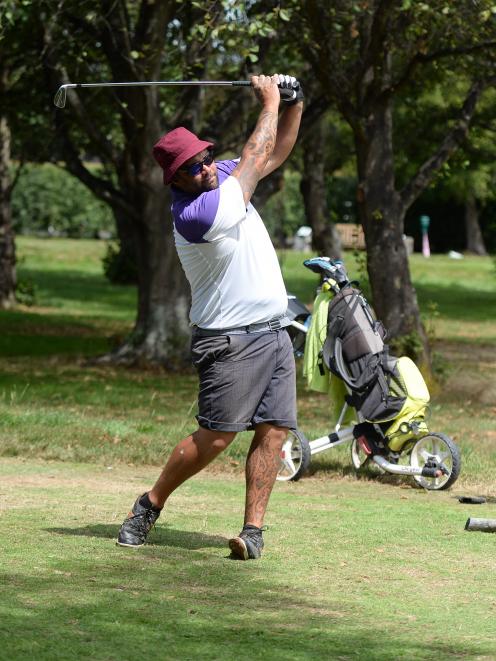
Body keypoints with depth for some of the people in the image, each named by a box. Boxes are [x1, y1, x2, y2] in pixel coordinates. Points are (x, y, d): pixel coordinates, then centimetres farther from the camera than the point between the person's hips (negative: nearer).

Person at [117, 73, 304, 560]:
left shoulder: (222, 177, 7)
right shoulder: (194, 213, -20)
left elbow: (274, 156, 20)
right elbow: (256, 159, -12)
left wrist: (293, 107, 5)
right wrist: (270, 103, 0)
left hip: (274, 334, 8)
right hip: (231, 341, -8)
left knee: (273, 430, -1)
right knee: (216, 436, -10)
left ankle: (253, 529, -1)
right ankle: (149, 505, 7)